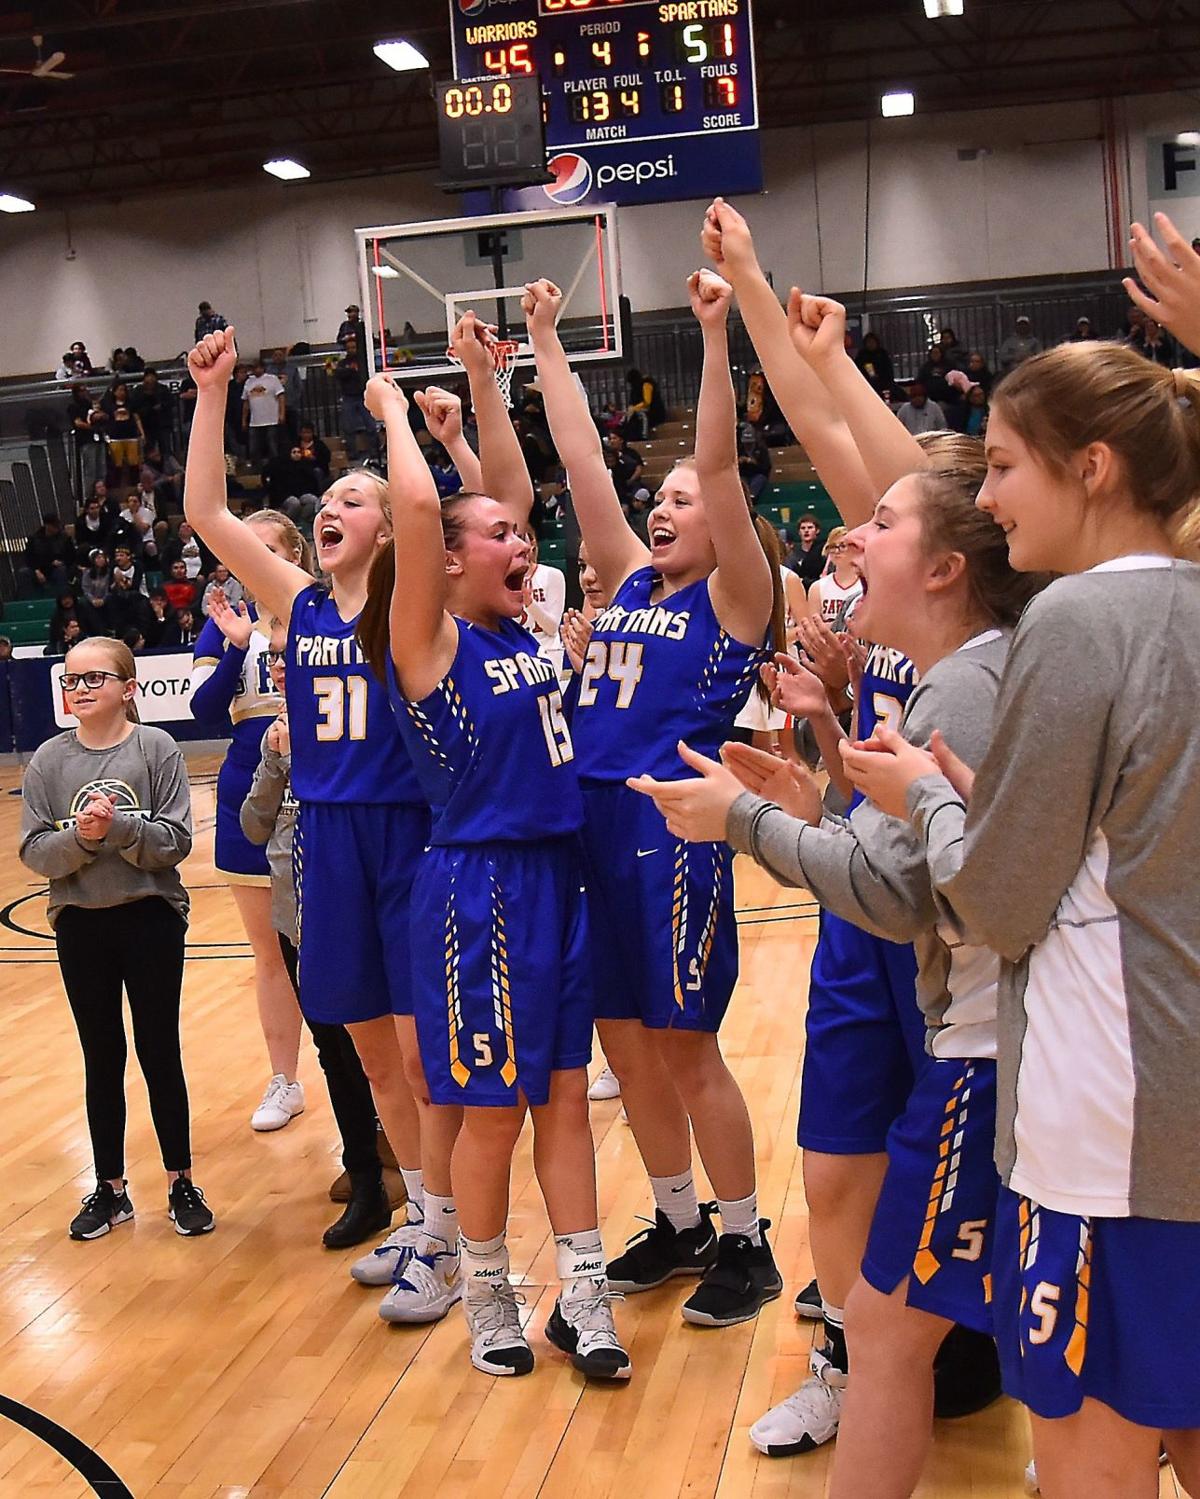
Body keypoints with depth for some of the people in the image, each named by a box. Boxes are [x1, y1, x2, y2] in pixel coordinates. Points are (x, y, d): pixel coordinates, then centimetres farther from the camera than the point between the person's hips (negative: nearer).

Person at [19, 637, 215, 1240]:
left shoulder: (157, 749, -7)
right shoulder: (49, 760, -1)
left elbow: (175, 841, -10)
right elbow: (34, 852, -4)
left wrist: (119, 826, -25)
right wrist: (80, 836, -22)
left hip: (152, 920, -2)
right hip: (80, 925, 2)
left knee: (160, 1054, 7)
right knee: (101, 1058, 12)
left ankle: (181, 1183, 21)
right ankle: (110, 1187, 25)